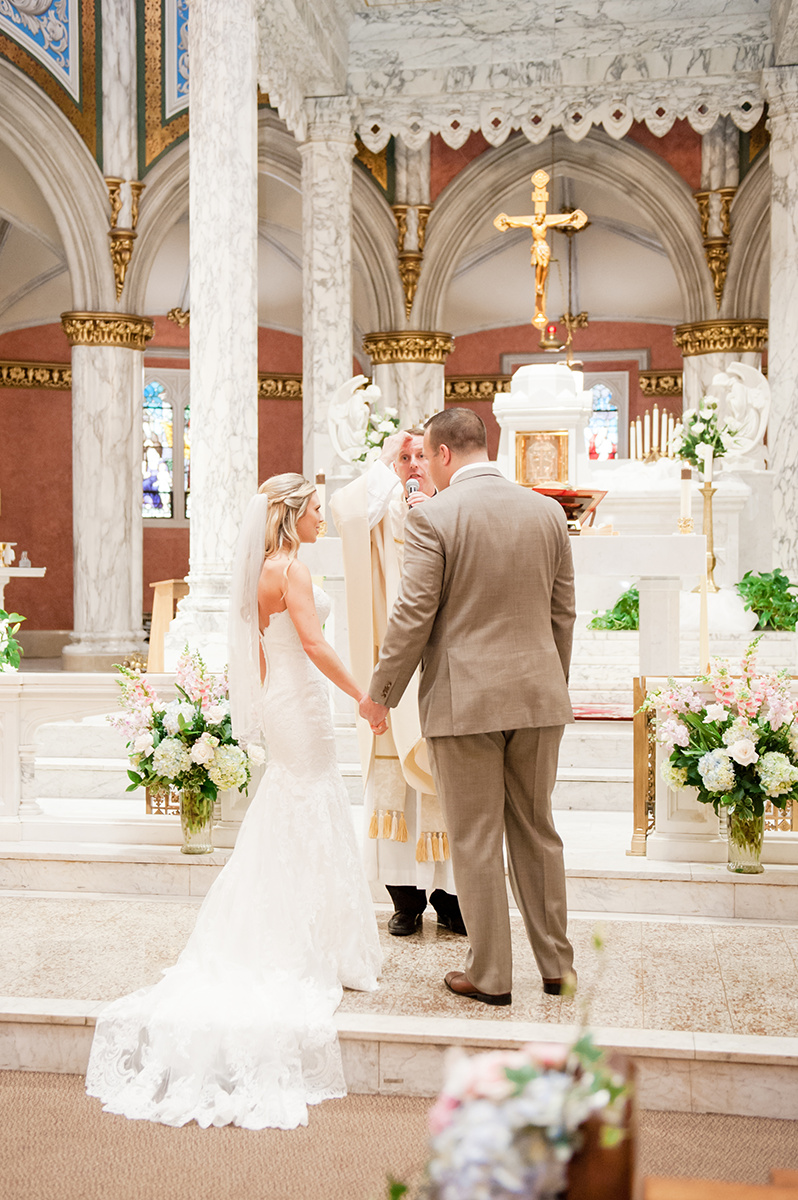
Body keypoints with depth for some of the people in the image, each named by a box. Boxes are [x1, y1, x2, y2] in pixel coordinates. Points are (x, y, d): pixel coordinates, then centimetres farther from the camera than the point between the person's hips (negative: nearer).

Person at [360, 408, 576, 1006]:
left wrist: (381, 694, 1)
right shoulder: (547, 511, 5)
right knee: (537, 831, 16)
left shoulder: (433, 517, -10)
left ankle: (490, 975, 15)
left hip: (464, 699, -5)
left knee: (476, 841, 5)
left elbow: (413, 617, -11)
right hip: (538, 696, 5)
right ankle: (557, 964, 25)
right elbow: (563, 613, 10)